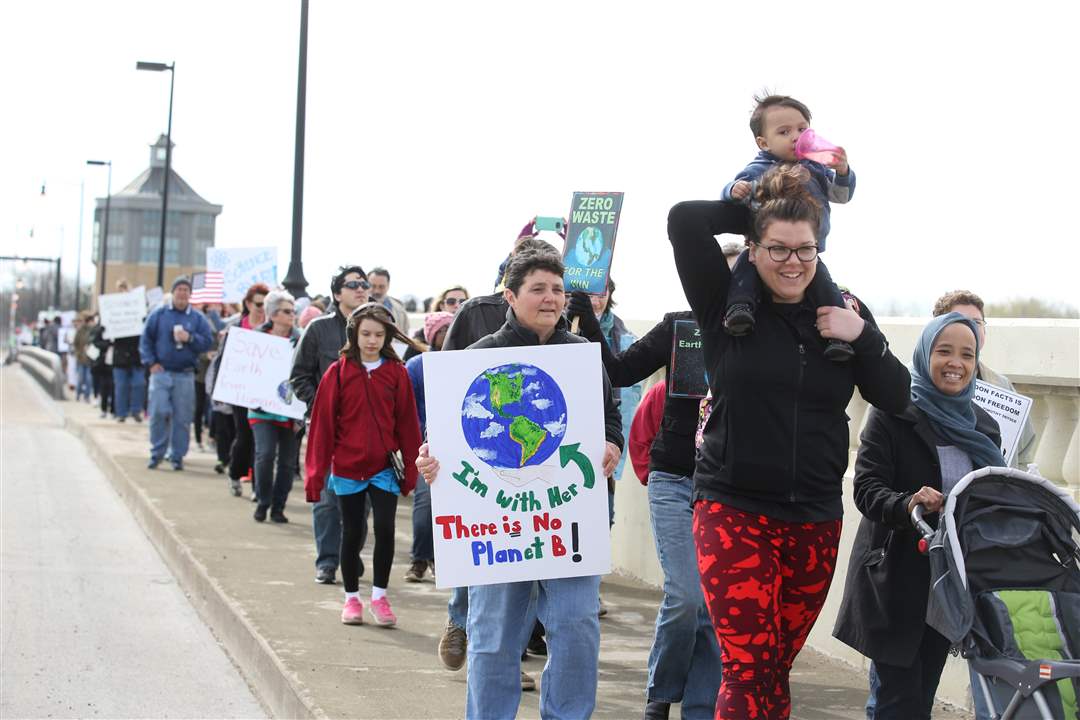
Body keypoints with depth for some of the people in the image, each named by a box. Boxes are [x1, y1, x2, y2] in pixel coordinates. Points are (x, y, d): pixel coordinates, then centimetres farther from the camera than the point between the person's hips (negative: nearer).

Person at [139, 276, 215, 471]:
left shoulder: (198, 318, 8)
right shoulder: (158, 315, 6)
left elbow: (208, 342, 3)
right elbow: (146, 340, 6)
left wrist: (190, 338, -13)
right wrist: (151, 362, -4)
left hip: (185, 376, 1)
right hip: (161, 372, -1)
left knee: (182, 418, 0)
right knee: (158, 413, -9)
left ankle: (177, 456, 10)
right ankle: (157, 453, 5)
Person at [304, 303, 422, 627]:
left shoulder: (397, 372, 0)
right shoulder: (338, 372, -3)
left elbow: (407, 422, 3)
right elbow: (323, 423, -3)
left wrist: (410, 469, 2)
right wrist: (316, 473, -4)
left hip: (385, 467, 0)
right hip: (347, 467, 0)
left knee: (385, 528, -8)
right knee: (351, 533, 9)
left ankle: (379, 596, 6)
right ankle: (351, 598, 22)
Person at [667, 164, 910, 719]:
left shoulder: (843, 313, 8)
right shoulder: (728, 306, -2)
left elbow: (895, 398, 5)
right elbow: (684, 220, -14)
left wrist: (861, 336, -9)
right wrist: (754, 208, 0)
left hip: (815, 518, 4)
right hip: (734, 509, -3)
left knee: (778, 669, 10)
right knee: (748, 671, -13)